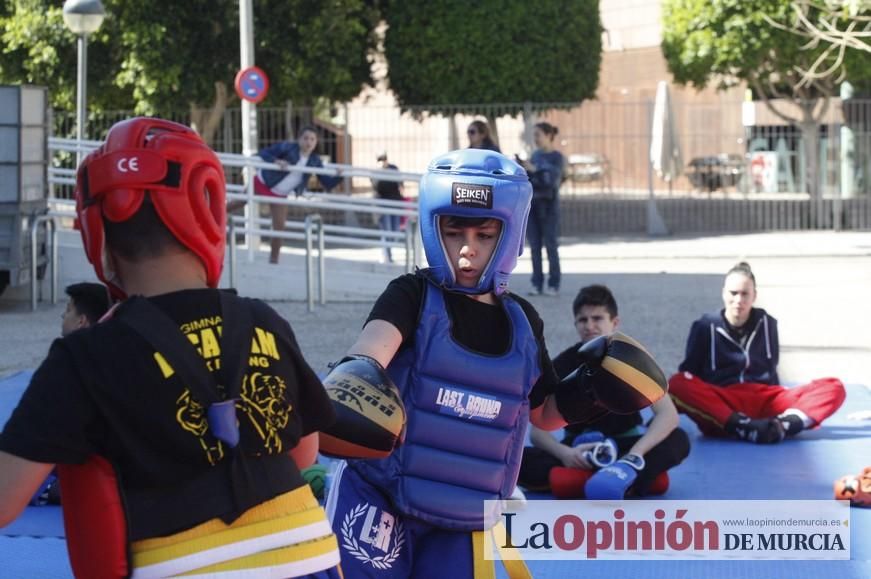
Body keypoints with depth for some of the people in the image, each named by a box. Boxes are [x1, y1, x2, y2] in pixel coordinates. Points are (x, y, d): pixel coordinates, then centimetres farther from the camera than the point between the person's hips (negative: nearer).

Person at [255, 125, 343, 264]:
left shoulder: (315, 162, -11)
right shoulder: (287, 148, -21)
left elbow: (328, 184, -10)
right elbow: (263, 153, -19)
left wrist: (339, 176, -29)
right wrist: (276, 161, -36)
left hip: (280, 194, 3)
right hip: (263, 183, -3)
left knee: (279, 226, -1)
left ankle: (274, 260, 14)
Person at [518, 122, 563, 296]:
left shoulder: (557, 157, -4)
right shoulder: (535, 155, 12)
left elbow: (553, 179, -17)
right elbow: (529, 178, 14)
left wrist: (534, 169, -24)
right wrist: (521, 168, -4)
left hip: (548, 205, -5)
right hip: (532, 203, 5)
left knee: (550, 244, -1)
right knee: (534, 245, 4)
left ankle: (553, 284, 4)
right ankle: (537, 283, 8)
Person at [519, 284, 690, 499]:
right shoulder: (563, 364, -9)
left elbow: (668, 414, -24)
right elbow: (538, 430, -13)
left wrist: (636, 453, -41)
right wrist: (564, 453, -36)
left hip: (624, 444, -1)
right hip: (580, 449, 1)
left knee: (678, 440, -31)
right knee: (515, 458, -30)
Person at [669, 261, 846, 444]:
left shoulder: (766, 324, 15)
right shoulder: (705, 326, 8)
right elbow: (689, 374, 9)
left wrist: (776, 401, 8)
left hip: (764, 402, 3)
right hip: (719, 403, -3)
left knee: (834, 388, -19)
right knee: (676, 385, -35)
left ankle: (783, 424, -44)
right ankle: (744, 427, -46)